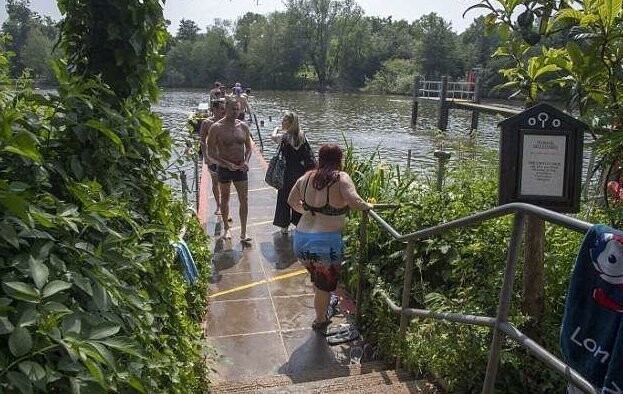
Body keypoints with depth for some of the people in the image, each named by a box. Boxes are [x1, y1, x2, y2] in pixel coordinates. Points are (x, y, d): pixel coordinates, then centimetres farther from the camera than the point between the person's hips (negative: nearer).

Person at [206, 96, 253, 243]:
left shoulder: (243, 126, 3)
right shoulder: (216, 128, -10)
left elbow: (248, 147, 11)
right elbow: (210, 153, -11)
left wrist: (246, 161, -8)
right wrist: (227, 164, -19)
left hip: (241, 169, 3)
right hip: (224, 169, -2)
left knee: (244, 199, -2)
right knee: (225, 199, 12)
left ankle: (243, 232, 4)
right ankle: (226, 228, 29)